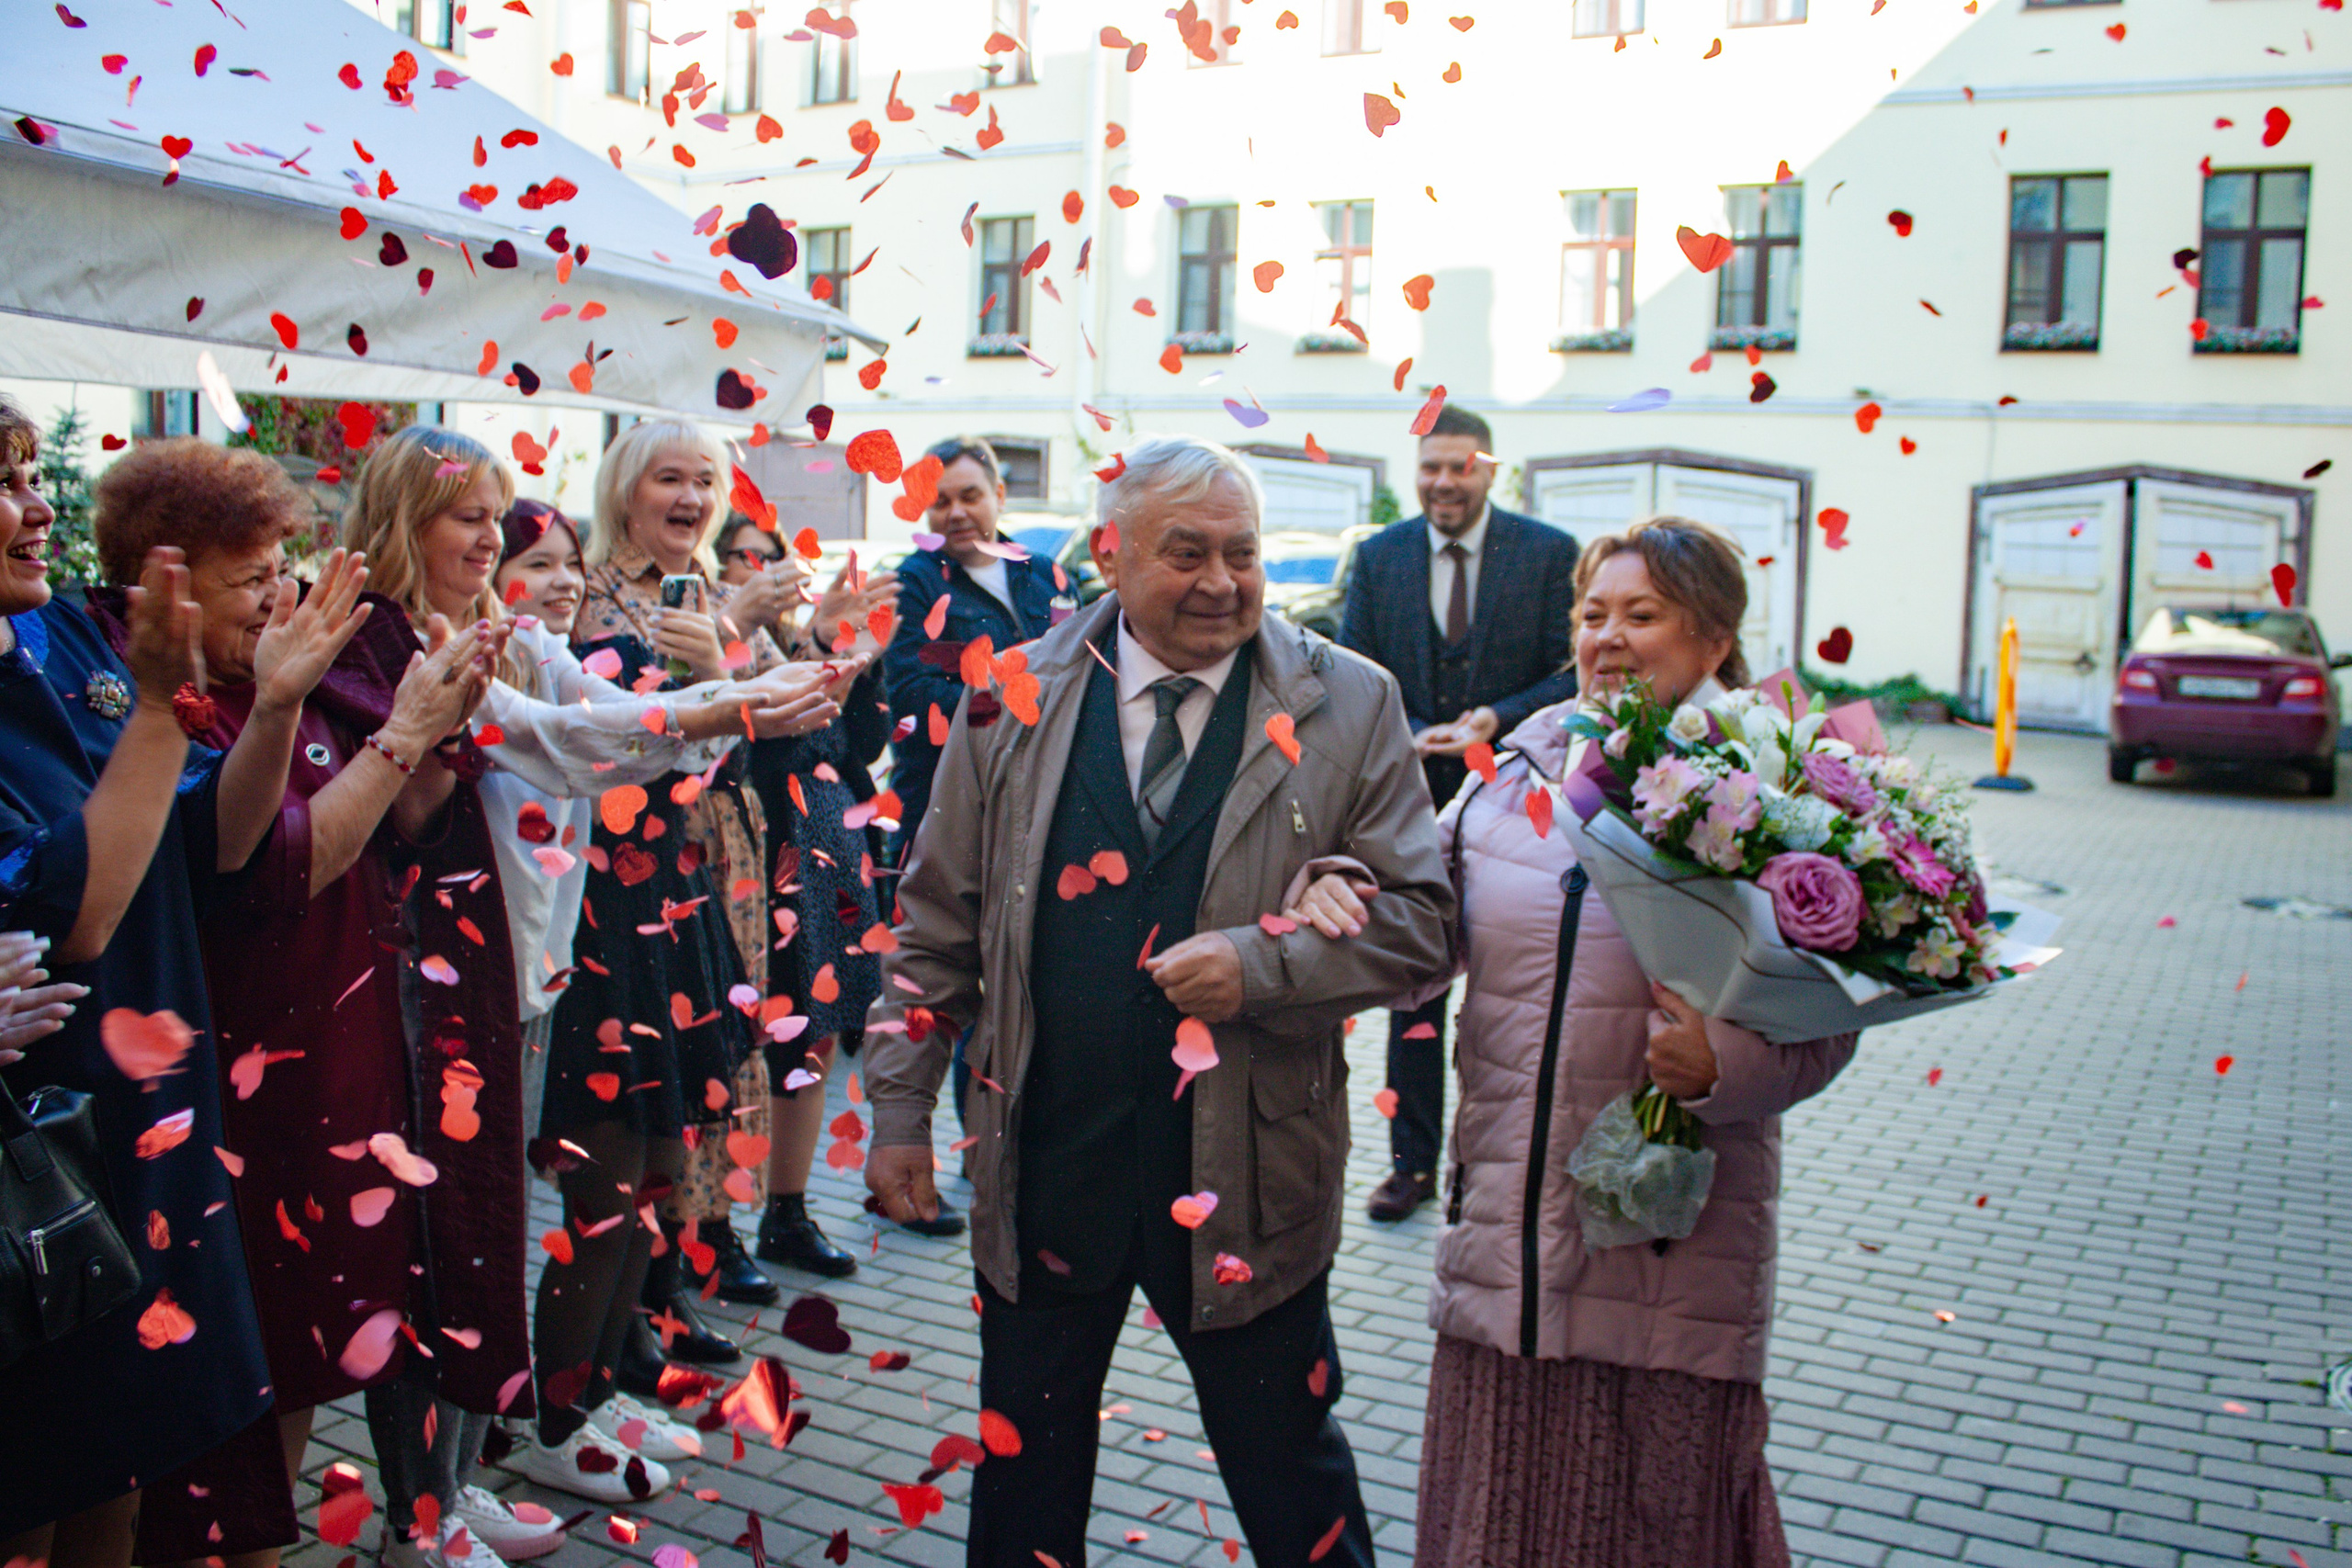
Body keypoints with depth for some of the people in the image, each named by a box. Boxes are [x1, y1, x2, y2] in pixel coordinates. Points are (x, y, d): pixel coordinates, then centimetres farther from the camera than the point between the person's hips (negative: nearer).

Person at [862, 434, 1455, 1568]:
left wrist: (1262, 961, -20)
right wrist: (900, 1110, 5)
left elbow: (1422, 919, -5)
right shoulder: (1016, 701, 0)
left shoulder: (1347, 707, -5)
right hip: (1043, 1165, 2)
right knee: (1022, 1477, 20)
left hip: (1249, 1173, -1)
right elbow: (937, 923, 6)